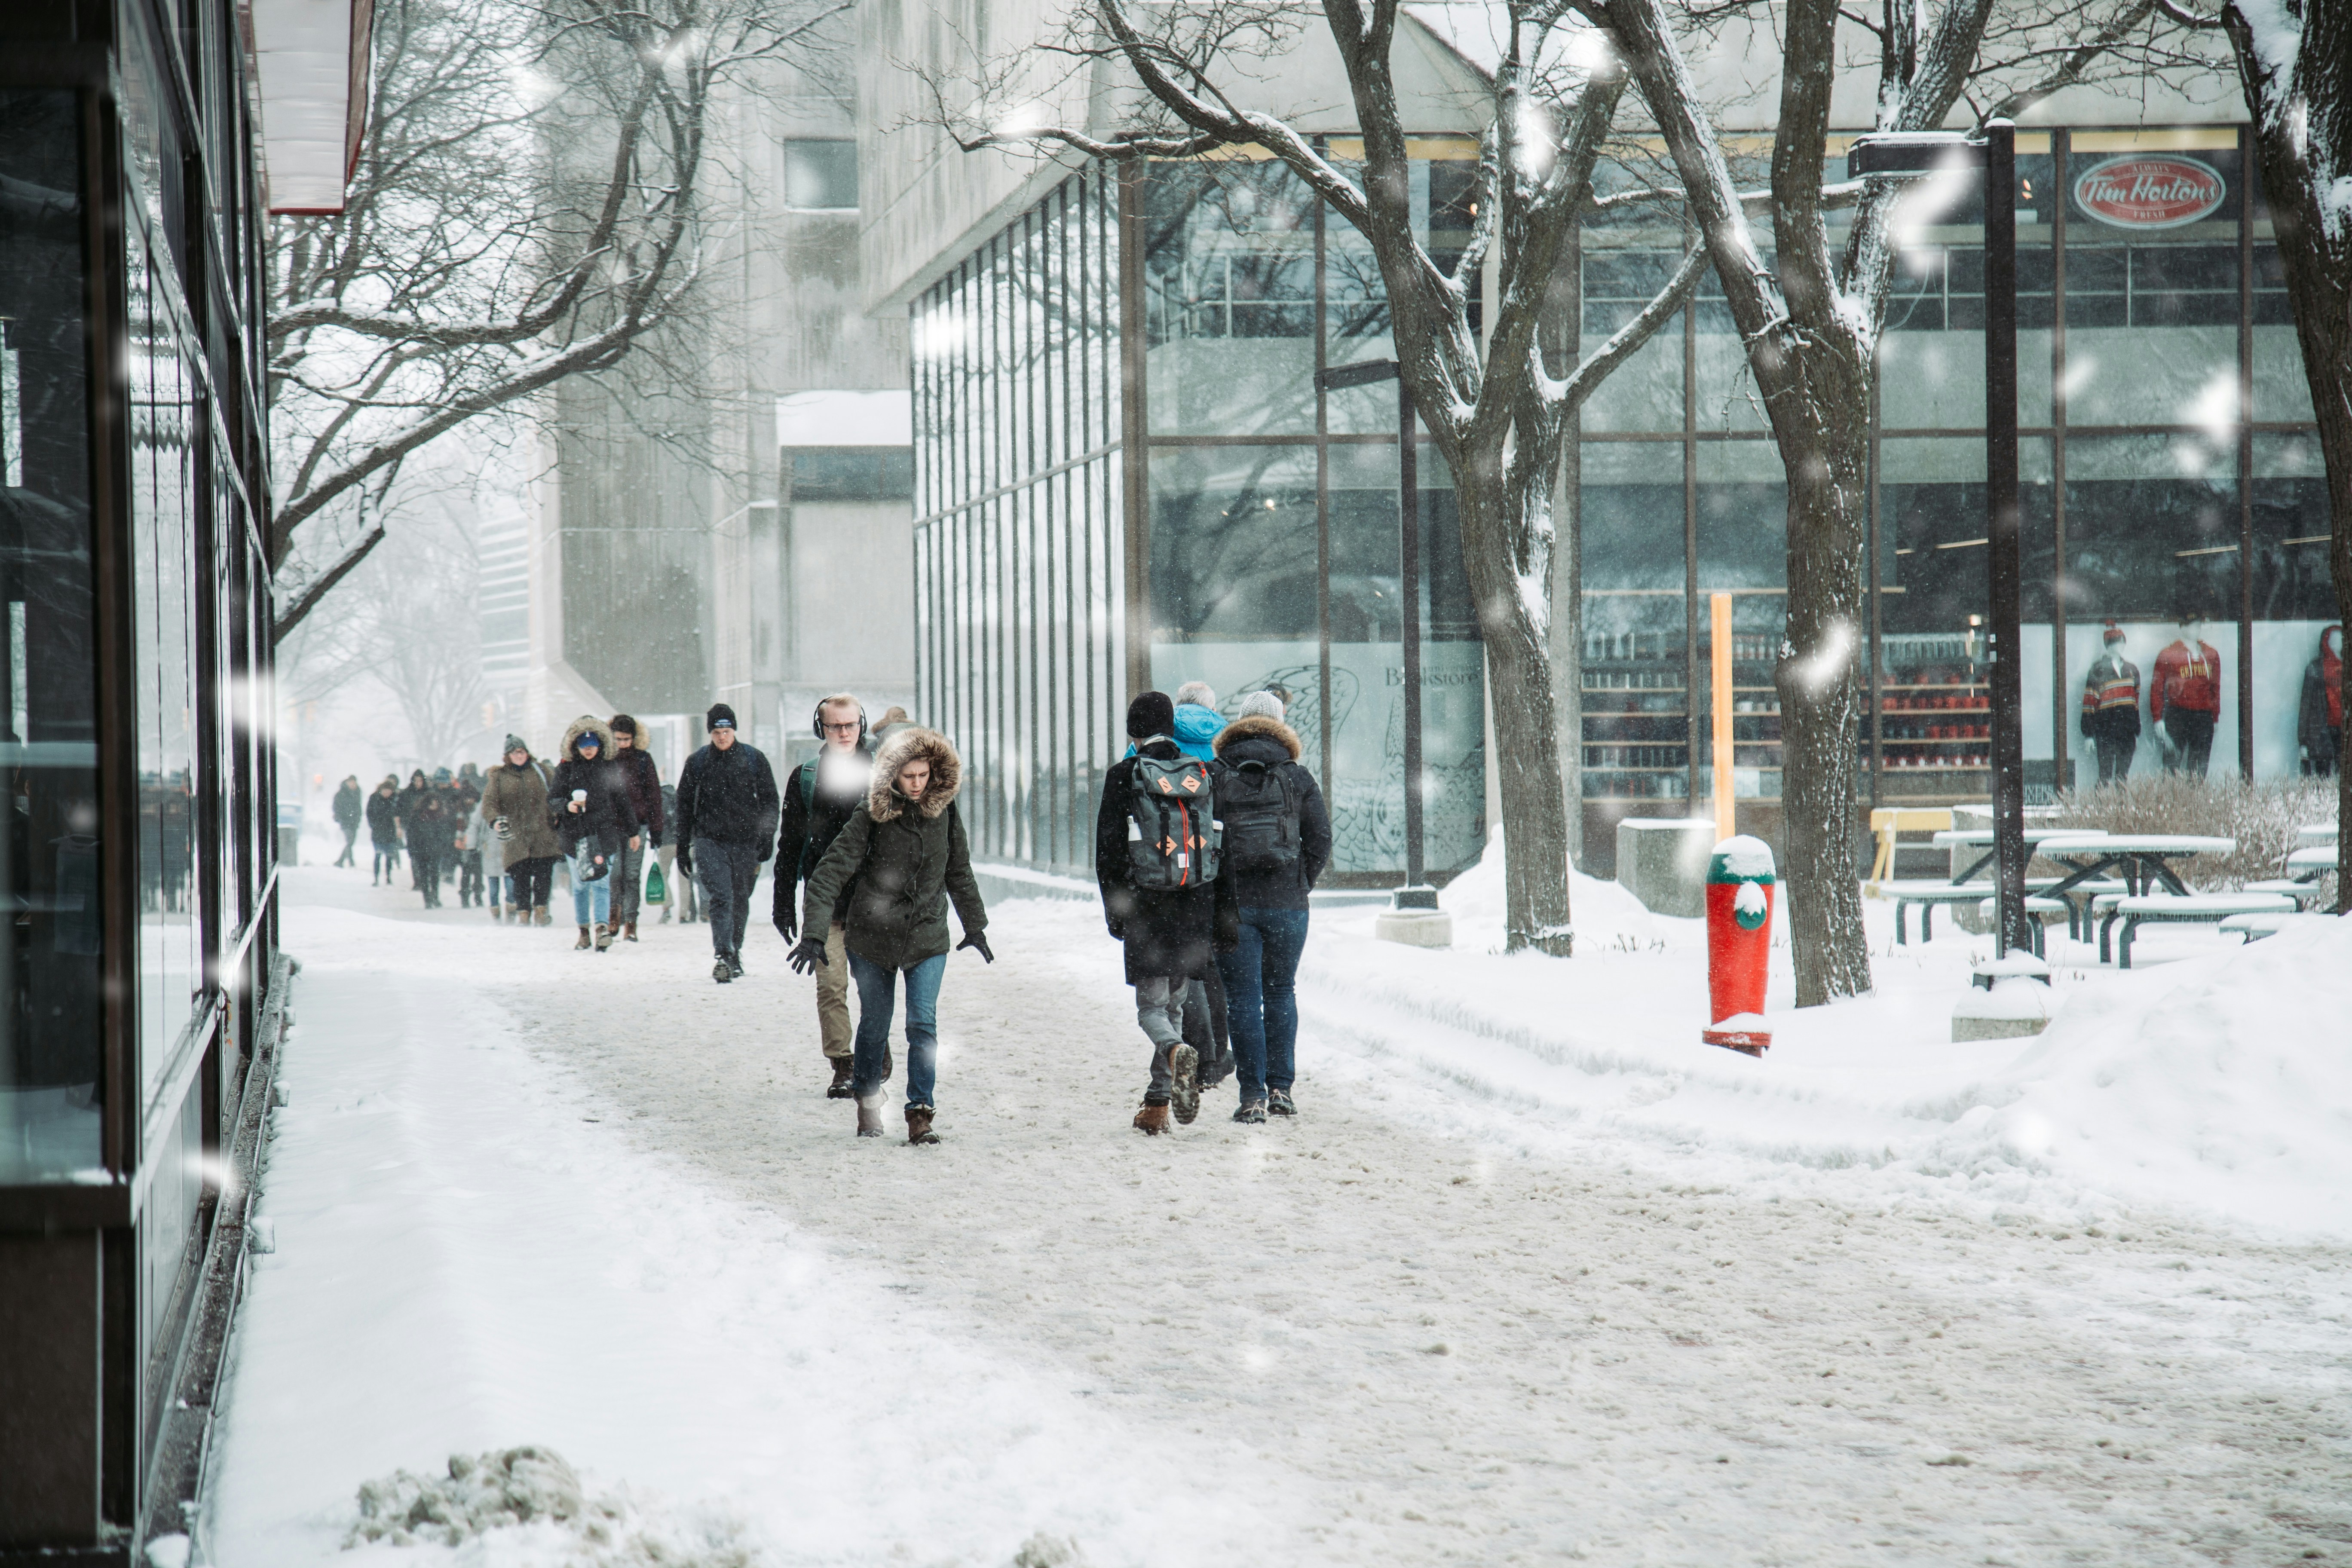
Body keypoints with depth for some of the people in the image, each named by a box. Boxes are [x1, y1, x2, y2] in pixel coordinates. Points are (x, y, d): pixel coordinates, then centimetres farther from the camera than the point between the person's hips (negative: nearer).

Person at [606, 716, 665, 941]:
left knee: (633, 875, -2)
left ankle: (630, 923, 1)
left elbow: (654, 794, 7)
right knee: (615, 873, -9)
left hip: (638, 823, 0)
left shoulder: (643, 759, 5)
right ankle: (615, 916, 5)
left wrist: (656, 829, 3)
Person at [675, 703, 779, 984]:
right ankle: (722, 957, -24)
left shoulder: (754, 759, 5)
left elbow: (769, 800, 8)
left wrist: (767, 839, -2)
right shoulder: (697, 762, 6)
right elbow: (684, 806, 12)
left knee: (740, 901, 9)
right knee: (721, 897, -17)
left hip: (746, 842, 1)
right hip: (709, 840, -1)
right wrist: (683, 849, 10)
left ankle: (735, 955, 24)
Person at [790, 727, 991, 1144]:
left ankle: (920, 1112, -7)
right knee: (875, 1023, 11)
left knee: (923, 1023, -10)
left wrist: (975, 927, 21)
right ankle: (867, 1104, 32)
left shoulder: (944, 811, -2)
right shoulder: (871, 815, -14)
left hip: (927, 938, 1)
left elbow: (959, 872, 13)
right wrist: (814, 933, -26)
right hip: (872, 937, -1)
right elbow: (832, 870, -18)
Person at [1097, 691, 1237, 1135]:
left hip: (1147, 903, -3)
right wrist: (1226, 915, 10)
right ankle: (1158, 1105, 14)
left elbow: (1109, 848, -2)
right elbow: (1224, 846, 7)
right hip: (1197, 904, 4)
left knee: (1151, 1006, 2)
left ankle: (1178, 1053, -31)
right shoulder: (1202, 775, 7)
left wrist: (1114, 910, 4)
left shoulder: (1124, 776, -3)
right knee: (1174, 1000, 14)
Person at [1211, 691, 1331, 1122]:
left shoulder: (1215, 777, -1)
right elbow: (1321, 840, -1)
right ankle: (1281, 1087, 13)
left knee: (1243, 998, 2)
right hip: (1287, 905, 1)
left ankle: (1253, 1094, -4)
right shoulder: (1297, 779, 1)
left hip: (1232, 905, -1)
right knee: (1281, 994, 15)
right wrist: (1300, 886, 9)